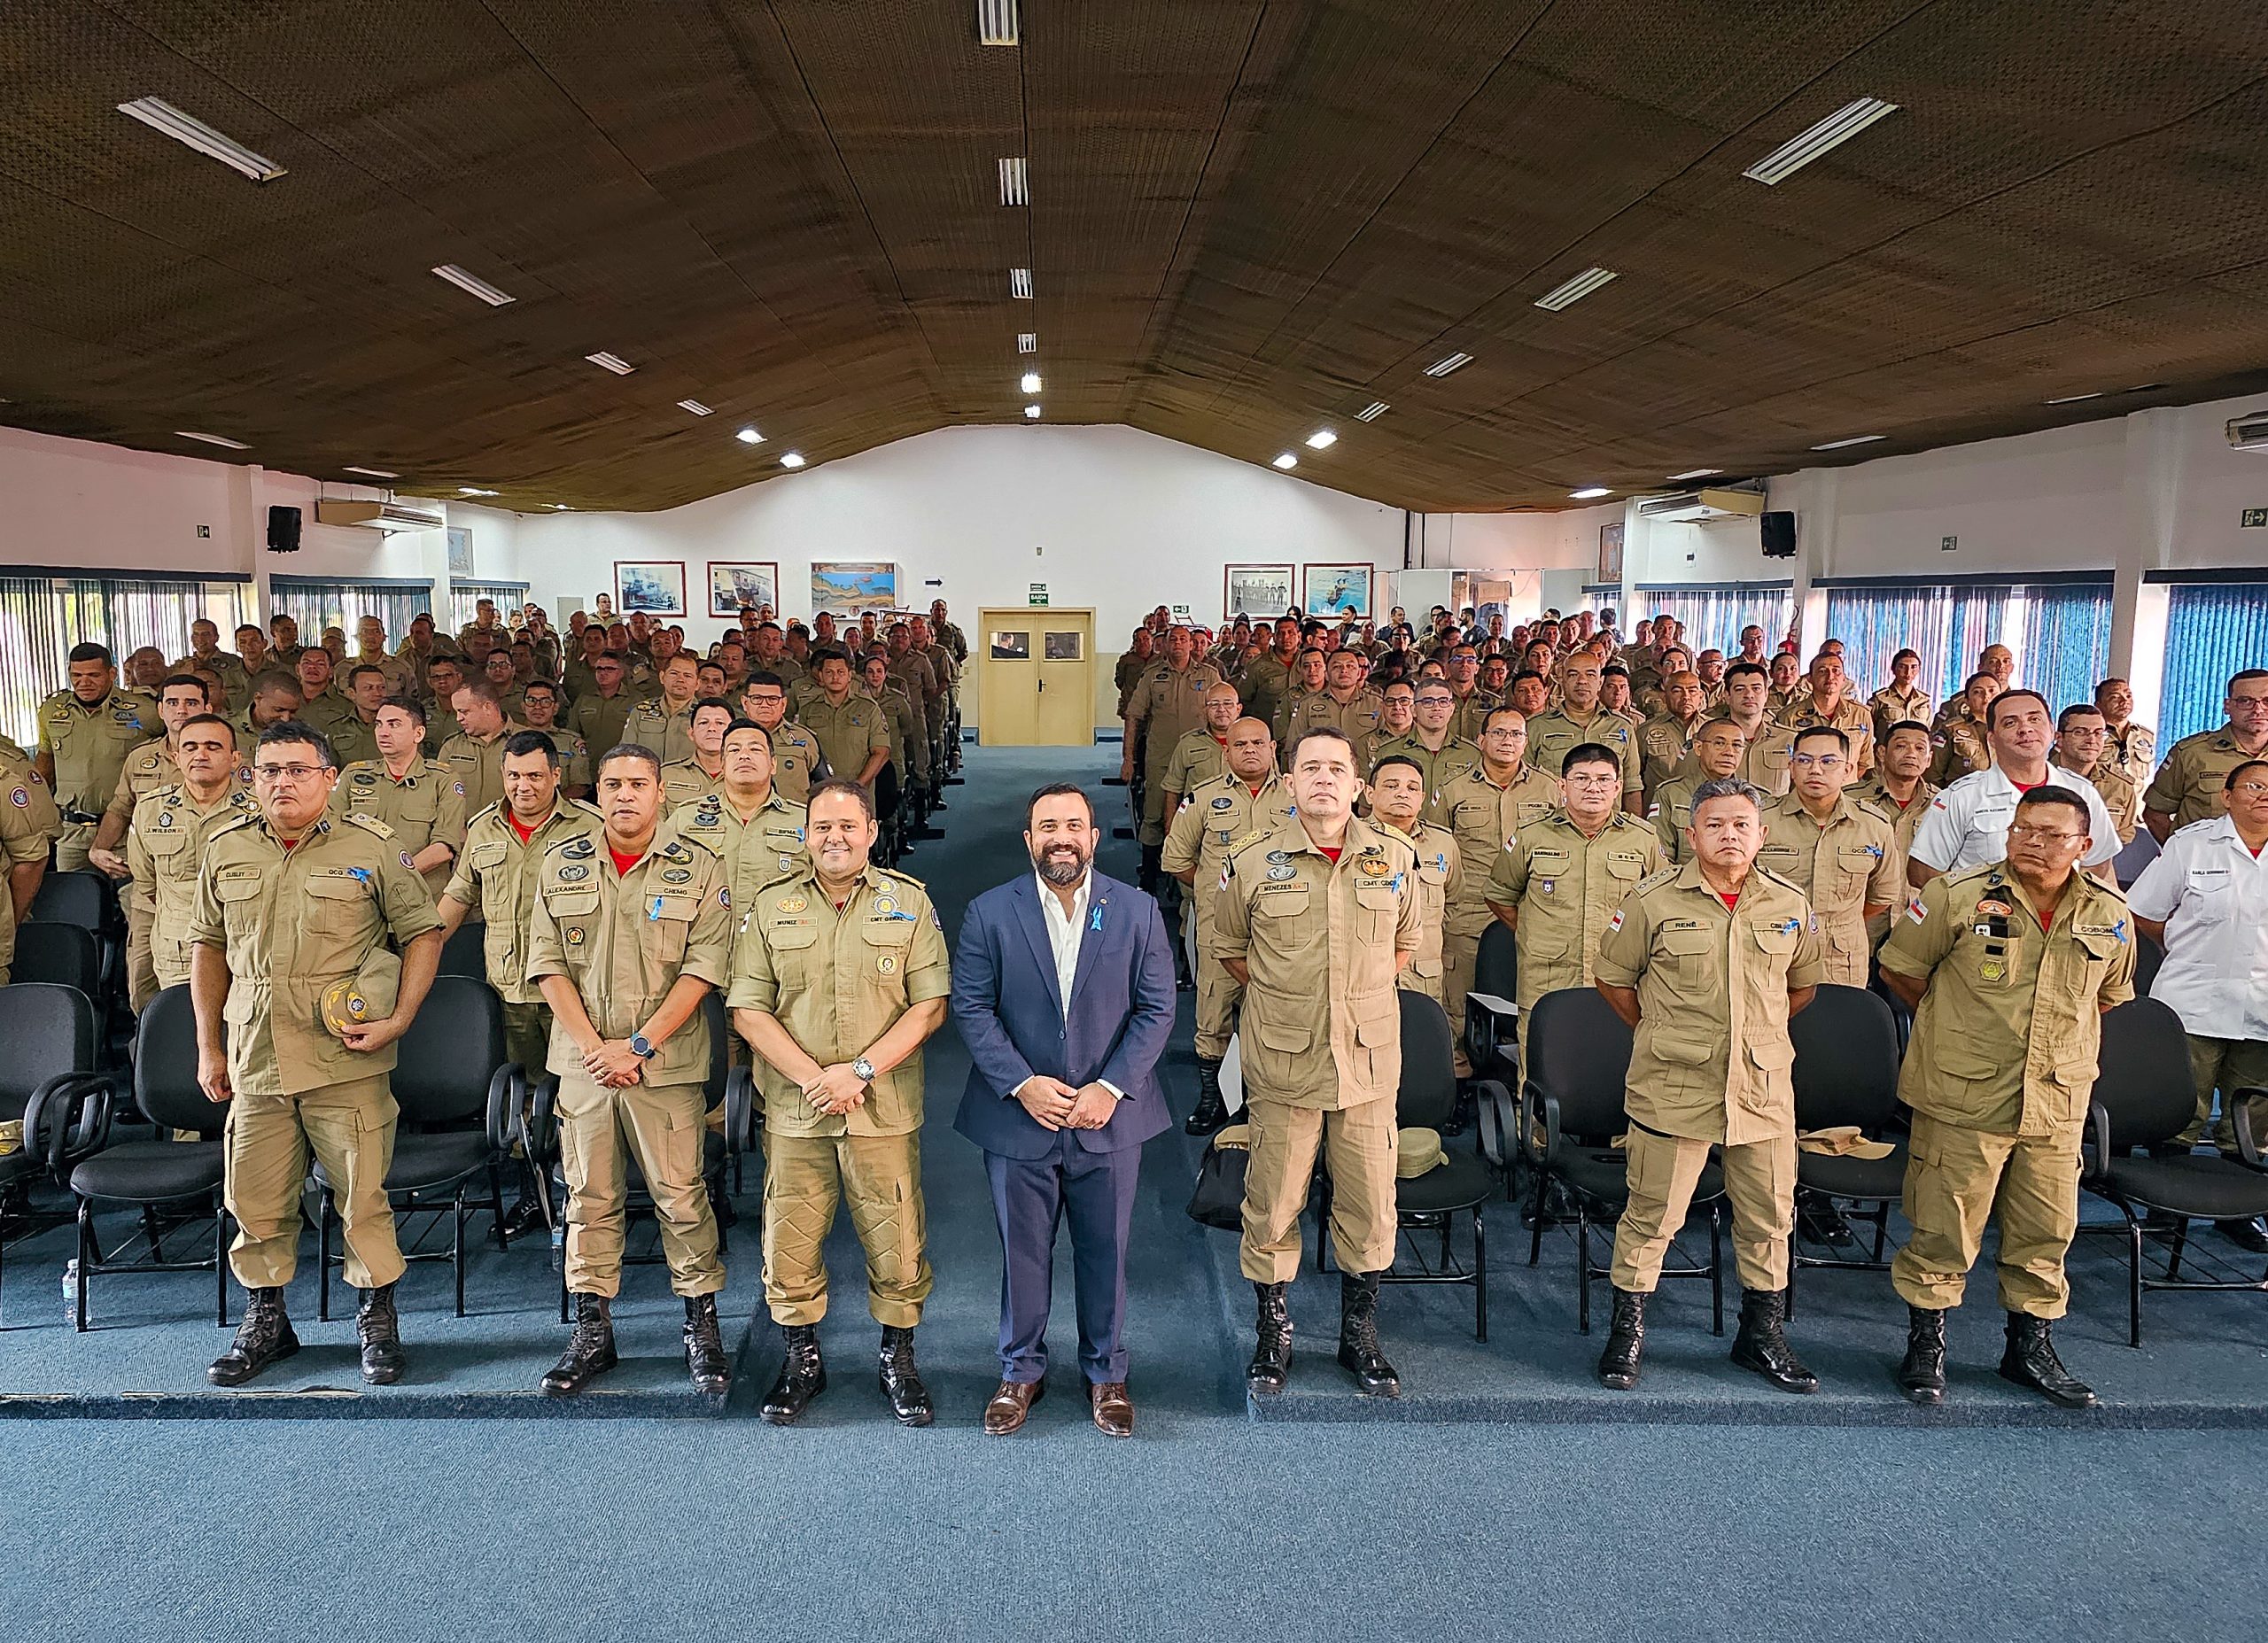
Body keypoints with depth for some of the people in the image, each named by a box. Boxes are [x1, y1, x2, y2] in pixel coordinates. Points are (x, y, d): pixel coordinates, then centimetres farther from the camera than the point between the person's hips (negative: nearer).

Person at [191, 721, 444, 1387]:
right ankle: (265, 1320, 29)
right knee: (256, 1199, 11)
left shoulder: (370, 847, -1)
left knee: (363, 1194, 1)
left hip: (346, 1058, -3)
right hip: (255, 1059, 3)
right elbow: (208, 947, 17)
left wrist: (398, 1020, -8)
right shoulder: (226, 849, 9)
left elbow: (422, 933, 2)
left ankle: (377, 1318, 18)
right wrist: (209, 1047, 14)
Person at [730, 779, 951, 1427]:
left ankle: (898, 1359, 26)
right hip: (793, 1111, 1)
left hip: (886, 1108, -1)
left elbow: (929, 1005, -3)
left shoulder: (910, 902, 2)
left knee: (897, 1243, 5)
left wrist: (860, 1069, -14)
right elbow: (748, 1009, -1)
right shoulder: (771, 906, 4)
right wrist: (812, 1077, -13)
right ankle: (802, 1360, 30)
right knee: (790, 1242, 9)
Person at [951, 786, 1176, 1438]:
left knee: (1106, 1253, 12)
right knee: (1022, 1254, 13)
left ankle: (1106, 1374, 32)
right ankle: (1020, 1372, 33)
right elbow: (970, 1007, -5)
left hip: (1109, 1116, 0)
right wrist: (1022, 1084, -15)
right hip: (1019, 1118, 0)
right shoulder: (989, 913, -3)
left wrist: (1111, 1088, -13)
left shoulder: (1138, 912, -2)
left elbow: (1156, 1010, -3)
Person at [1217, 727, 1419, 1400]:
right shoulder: (1253, 862, -3)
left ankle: (1360, 1336, 29)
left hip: (1370, 1060, 2)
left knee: (1370, 1208, 9)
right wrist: (1283, 998, 5)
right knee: (1272, 1207, 7)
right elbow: (1230, 949, 10)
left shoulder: (1394, 859, 2)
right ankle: (1273, 1336, 27)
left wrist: (1362, 992, 9)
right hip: (1283, 1064, -1)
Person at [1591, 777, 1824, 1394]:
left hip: (1764, 1086, 3)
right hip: (1672, 1087, -3)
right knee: (1652, 1215, 4)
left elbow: (1803, 984, 21)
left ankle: (1763, 1335, 31)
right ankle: (1627, 1332, 21)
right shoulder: (1653, 900, -4)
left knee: (1770, 1217, 13)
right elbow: (1611, 978, 5)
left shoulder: (1790, 905, 5)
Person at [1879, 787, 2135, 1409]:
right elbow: (1899, 968, 2)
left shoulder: (2109, 915, 4)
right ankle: (1926, 1345, 20)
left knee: (2045, 1232, 13)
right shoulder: (1958, 894, -8)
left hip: (2057, 1103, 4)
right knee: (1945, 1229, 3)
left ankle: (2030, 1346, 32)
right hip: (1962, 1097, -4)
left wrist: (2060, 1042, 13)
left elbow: (2109, 996, 21)